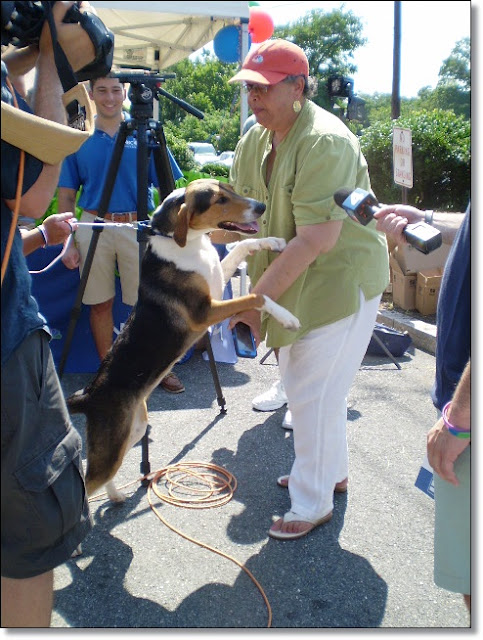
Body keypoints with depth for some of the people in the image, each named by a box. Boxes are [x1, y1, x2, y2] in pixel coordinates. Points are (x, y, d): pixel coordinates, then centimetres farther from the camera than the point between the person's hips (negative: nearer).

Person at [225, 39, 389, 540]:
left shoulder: (324, 142, -24)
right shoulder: (254, 139, 4)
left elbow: (316, 240, -30)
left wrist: (257, 299, -28)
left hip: (341, 280, -9)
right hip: (293, 282, 9)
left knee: (314, 394, -3)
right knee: (299, 383, 19)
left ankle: (313, 504, 17)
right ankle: (331, 472, 41)